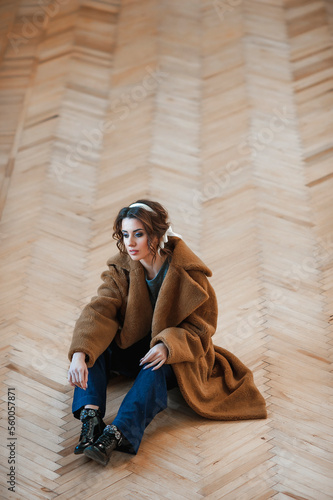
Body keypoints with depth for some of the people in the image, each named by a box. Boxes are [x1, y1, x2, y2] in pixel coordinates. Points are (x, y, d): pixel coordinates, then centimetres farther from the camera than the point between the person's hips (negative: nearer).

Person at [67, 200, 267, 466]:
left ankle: (116, 434, -52)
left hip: (177, 356, -4)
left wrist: (167, 346, -35)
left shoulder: (188, 273, -17)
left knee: (157, 369, -37)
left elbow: (200, 329, -14)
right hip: (133, 349, 4)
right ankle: (90, 416, -39)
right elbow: (99, 311, -23)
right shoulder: (121, 269, -8)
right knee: (93, 343, -24)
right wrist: (80, 353, -42)